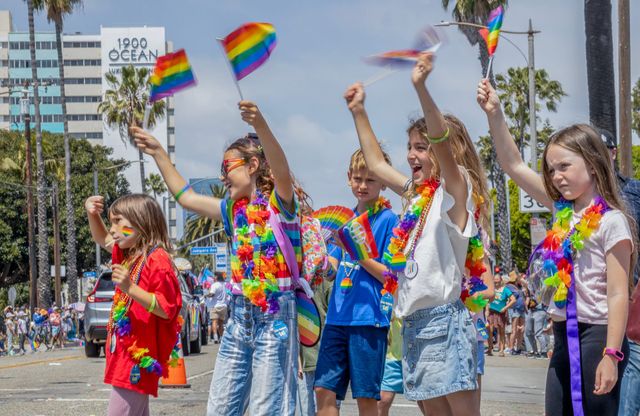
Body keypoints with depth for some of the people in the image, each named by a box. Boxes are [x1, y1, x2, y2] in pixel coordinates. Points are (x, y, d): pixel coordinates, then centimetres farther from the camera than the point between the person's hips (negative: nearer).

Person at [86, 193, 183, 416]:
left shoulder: (157, 261, -15)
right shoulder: (129, 255, 14)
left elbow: (166, 309, -19)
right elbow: (102, 239, 32)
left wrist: (130, 289, -30)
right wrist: (92, 214, 13)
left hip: (139, 358, -10)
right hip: (125, 354, 10)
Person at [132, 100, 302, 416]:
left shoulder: (278, 203, -6)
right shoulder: (234, 209, 16)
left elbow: (281, 171, -28)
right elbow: (185, 196, 27)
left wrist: (260, 126, -44)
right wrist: (158, 153, 27)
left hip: (274, 316, -8)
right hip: (239, 315, 8)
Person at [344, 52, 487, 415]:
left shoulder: (455, 190, -6)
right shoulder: (417, 193, 17)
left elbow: (443, 143, -24)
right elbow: (376, 164, 29)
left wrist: (421, 88, -35)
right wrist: (359, 112, 26)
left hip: (443, 319, -9)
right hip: (414, 322, 9)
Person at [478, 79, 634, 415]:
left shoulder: (611, 222, -11)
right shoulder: (563, 210, 10)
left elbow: (618, 295, -15)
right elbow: (514, 165, 11)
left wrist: (611, 355, -21)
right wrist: (494, 114, 1)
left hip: (596, 334, -7)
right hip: (564, 335, 8)